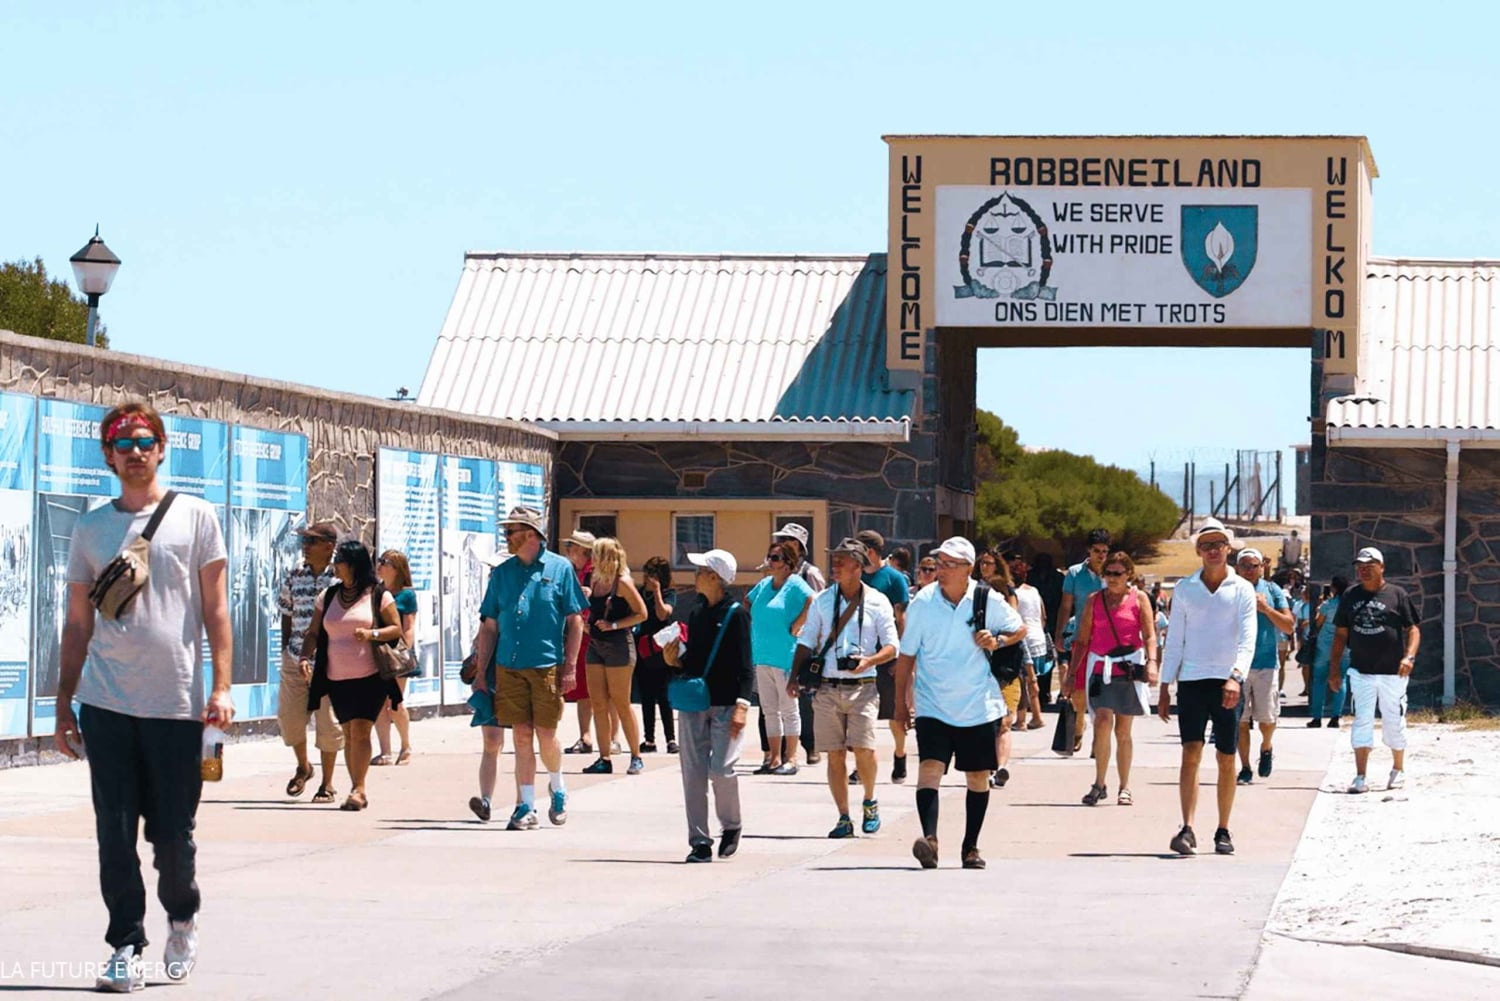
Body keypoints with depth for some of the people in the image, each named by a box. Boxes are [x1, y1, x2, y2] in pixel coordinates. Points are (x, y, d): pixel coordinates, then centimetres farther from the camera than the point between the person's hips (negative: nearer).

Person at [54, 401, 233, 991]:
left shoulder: (195, 518, 5)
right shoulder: (90, 529, 11)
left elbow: (215, 609, 2)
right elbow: (78, 624, 14)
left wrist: (220, 688, -7)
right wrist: (63, 705, 11)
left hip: (177, 704, -2)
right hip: (106, 704, 2)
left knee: (173, 834, 2)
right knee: (116, 832, -2)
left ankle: (182, 919, 28)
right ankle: (125, 947, 4)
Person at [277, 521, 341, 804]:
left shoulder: (341, 579, -5)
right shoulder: (294, 577, 8)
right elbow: (287, 615, 15)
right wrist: (285, 649, 9)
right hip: (295, 658, 4)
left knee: (327, 720, -2)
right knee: (288, 715, 5)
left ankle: (327, 783, 11)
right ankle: (303, 767, 31)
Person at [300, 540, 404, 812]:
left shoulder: (378, 596, -1)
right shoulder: (327, 597, 12)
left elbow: (397, 629, 0)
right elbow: (314, 633, 12)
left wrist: (372, 634, -18)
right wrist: (305, 657, -6)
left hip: (370, 677, -5)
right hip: (338, 678, 5)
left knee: (360, 730, -15)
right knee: (349, 735, 7)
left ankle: (358, 789, -14)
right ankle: (358, 791, 14)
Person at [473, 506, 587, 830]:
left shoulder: (559, 569, 1)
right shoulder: (502, 573, 11)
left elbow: (575, 621, 1)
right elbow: (489, 625, 13)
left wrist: (570, 667, -6)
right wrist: (481, 672, 7)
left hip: (547, 666, -3)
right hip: (508, 666, 3)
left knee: (546, 735, 0)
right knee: (522, 735, 2)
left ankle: (557, 788, 27)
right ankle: (526, 806, 6)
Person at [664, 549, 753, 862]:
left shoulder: (735, 614, -5)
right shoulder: (696, 615, 14)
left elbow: (745, 665, -8)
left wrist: (741, 705, -16)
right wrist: (674, 661, -1)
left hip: (725, 704, -6)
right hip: (693, 703, 6)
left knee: (721, 770, -13)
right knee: (693, 772, 1)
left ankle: (731, 826, 12)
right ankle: (699, 841, 5)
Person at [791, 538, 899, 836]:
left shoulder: (877, 602, 2)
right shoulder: (822, 601, 10)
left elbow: (891, 647, 2)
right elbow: (806, 642, 15)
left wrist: (868, 661, -17)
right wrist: (795, 676, 3)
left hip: (862, 686, -3)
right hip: (827, 687, 3)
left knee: (864, 749, -14)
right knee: (834, 754, 1)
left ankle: (869, 802, 12)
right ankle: (844, 818, 7)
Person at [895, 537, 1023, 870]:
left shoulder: (988, 601, -4)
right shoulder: (923, 602, -4)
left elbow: (1020, 629, 11)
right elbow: (907, 654, 4)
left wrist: (997, 640, -11)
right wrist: (901, 699, 3)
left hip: (979, 706, 1)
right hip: (933, 705, -1)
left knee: (978, 776, 8)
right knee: (930, 767, -19)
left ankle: (971, 847, 20)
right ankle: (929, 839, -30)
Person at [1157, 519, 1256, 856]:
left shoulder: (1242, 589, 3)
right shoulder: (1185, 588, 8)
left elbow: (1247, 639, -7)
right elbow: (1174, 639, 11)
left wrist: (1236, 676, -23)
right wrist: (1165, 687, 7)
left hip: (1228, 682, 0)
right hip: (1192, 680, 0)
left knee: (1226, 760, 5)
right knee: (1191, 753, -12)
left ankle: (1223, 831, 15)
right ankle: (1187, 830, -17)